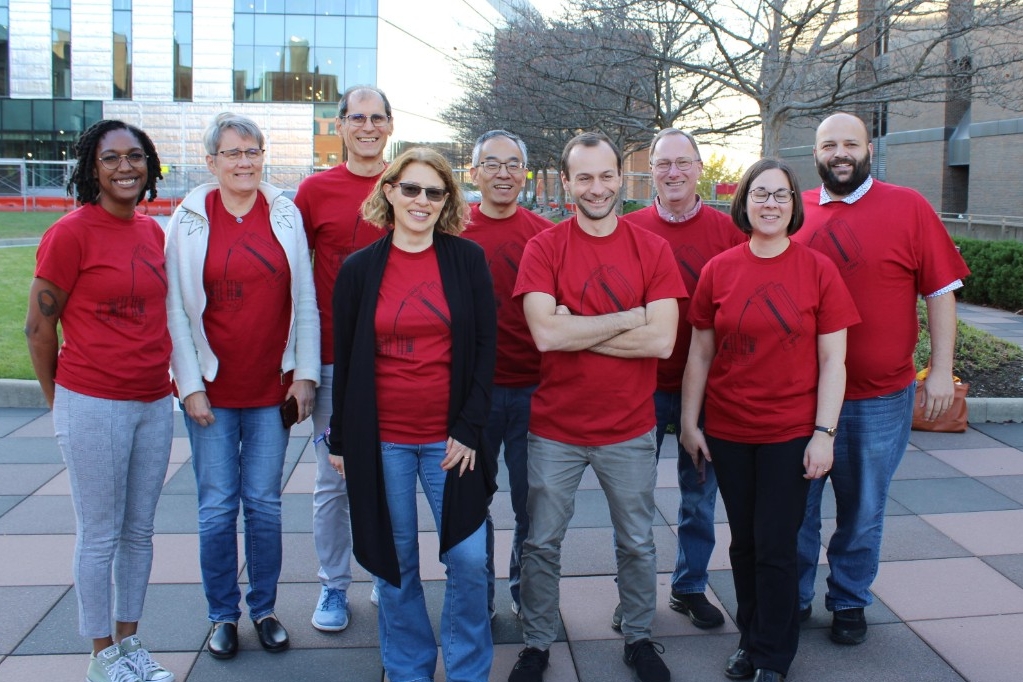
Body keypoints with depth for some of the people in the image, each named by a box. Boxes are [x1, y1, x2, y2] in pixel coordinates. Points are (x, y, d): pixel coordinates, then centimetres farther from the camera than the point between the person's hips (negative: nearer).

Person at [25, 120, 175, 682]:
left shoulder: (153, 232, 7)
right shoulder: (71, 233, -11)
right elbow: (38, 327, -6)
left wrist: (166, 379, 12)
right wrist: (60, 402, 3)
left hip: (154, 403, 6)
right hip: (93, 404, -6)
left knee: (140, 530, 15)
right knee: (100, 536, 7)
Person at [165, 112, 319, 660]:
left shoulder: (285, 215, 2)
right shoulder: (189, 220, -2)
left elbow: (305, 301, 3)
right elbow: (175, 308, -2)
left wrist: (305, 373, -2)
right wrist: (191, 384, -7)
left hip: (273, 387, 1)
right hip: (212, 389, -1)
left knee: (264, 503, 8)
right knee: (218, 506, 6)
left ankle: (264, 608, 25)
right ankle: (223, 614, 23)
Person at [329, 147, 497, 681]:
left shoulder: (467, 259, 0)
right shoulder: (359, 268, 2)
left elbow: (486, 345, -1)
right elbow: (344, 360, 6)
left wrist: (469, 428, -8)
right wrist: (339, 441, 6)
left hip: (450, 437, 0)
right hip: (380, 439, 1)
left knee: (468, 558, 2)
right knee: (394, 561, 10)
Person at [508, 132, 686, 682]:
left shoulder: (652, 250, -3)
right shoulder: (543, 248, -6)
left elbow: (662, 341, -14)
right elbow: (545, 333, -20)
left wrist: (576, 332, -17)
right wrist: (630, 317, -16)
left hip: (630, 430, 1)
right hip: (555, 429, -1)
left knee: (637, 543, 17)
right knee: (542, 544, 12)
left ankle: (638, 638, 39)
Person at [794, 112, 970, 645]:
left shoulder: (908, 207, -3)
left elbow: (940, 291, -2)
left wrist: (941, 371, -7)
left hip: (880, 397, -1)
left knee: (863, 509, 13)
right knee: (798, 505, 11)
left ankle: (849, 601, 32)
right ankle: (793, 599, 29)